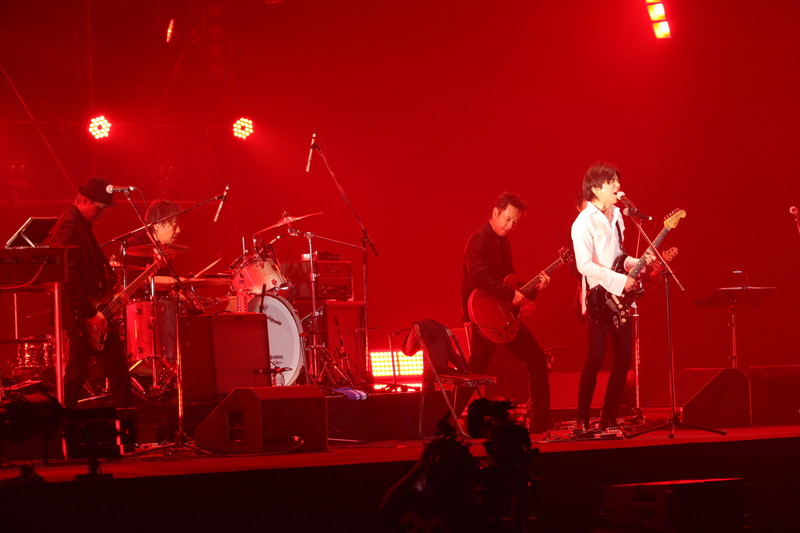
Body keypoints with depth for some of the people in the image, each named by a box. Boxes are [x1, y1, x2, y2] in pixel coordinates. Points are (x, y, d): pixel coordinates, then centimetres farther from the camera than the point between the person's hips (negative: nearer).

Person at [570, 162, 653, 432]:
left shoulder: (615, 215, 14)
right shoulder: (585, 222, -12)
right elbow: (585, 265, -20)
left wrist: (638, 263, 6)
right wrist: (620, 279, -21)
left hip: (620, 298, 8)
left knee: (624, 358, 5)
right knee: (596, 357, -9)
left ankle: (609, 419, 13)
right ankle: (582, 420, 0)